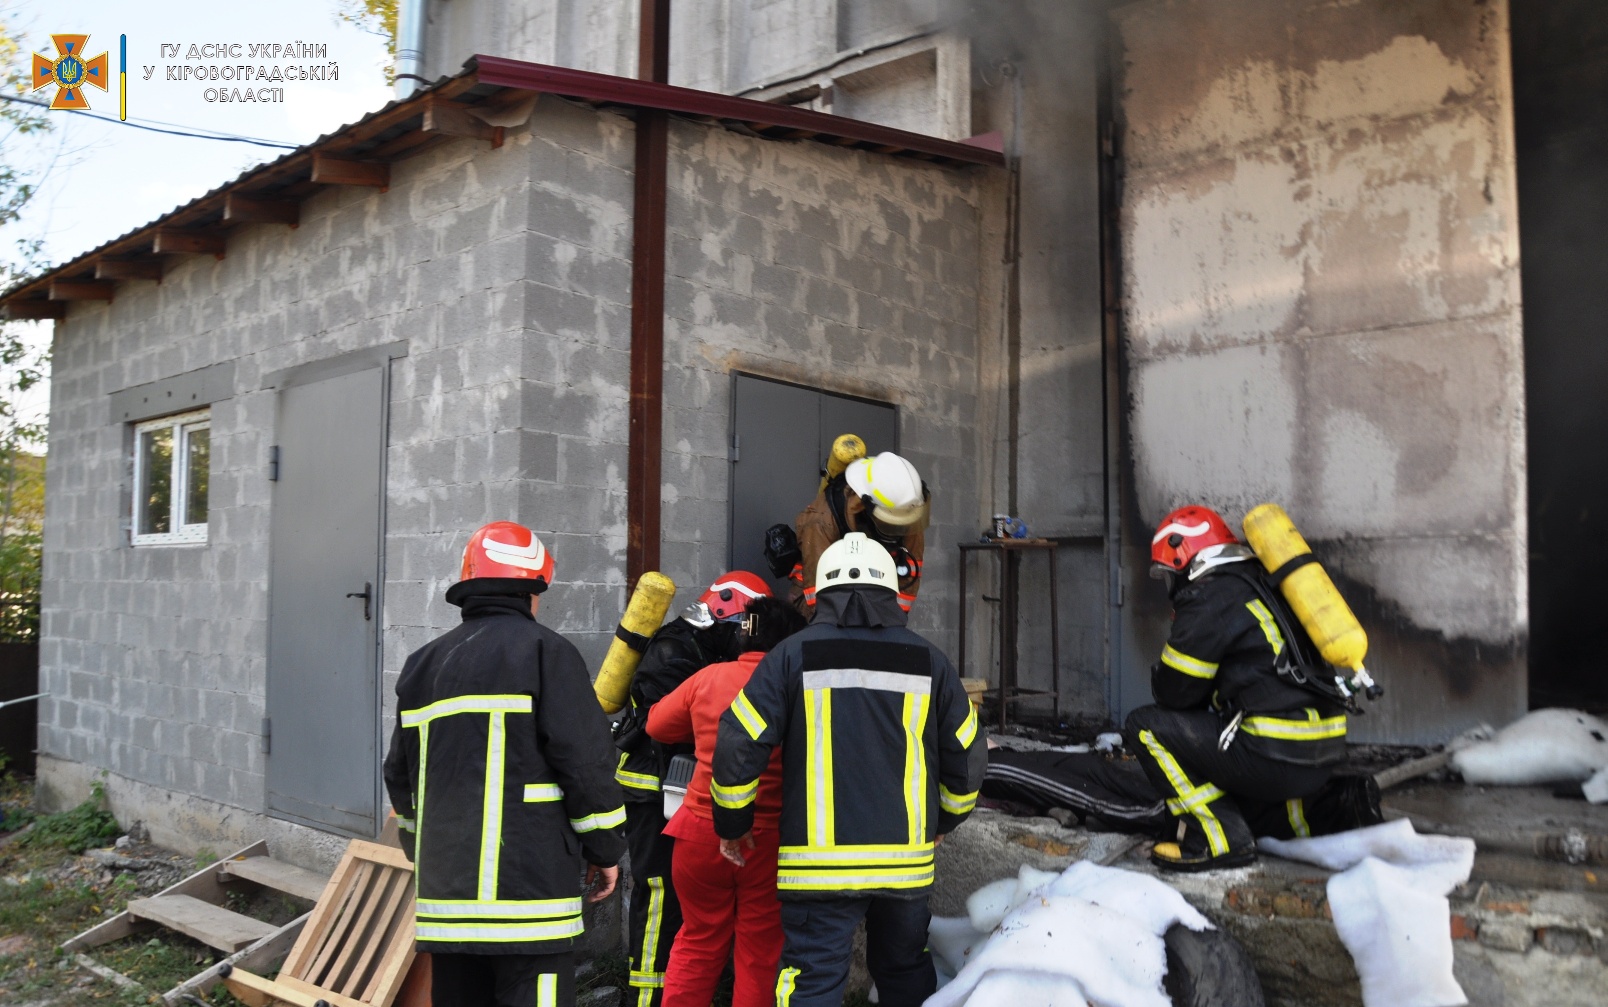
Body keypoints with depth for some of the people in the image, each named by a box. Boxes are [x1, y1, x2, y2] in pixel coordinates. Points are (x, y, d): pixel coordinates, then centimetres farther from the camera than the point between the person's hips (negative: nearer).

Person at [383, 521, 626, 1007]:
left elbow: (401, 775, 18)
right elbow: (584, 761, -12)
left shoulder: (423, 664, 14)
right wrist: (605, 849, 0)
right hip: (529, 883, -7)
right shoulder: (544, 650, -6)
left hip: (447, 887, 7)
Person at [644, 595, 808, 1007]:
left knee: (698, 942, 19)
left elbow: (658, 725, 12)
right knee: (761, 953, 13)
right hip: (771, 841, -2)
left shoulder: (709, 677, -2)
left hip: (703, 832, 3)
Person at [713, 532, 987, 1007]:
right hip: (906, 860, 3)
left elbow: (738, 744, -7)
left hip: (819, 861, -3)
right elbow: (967, 755, 11)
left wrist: (733, 824, 9)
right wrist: (942, 821, 27)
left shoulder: (794, 655, -4)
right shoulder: (929, 661, 5)